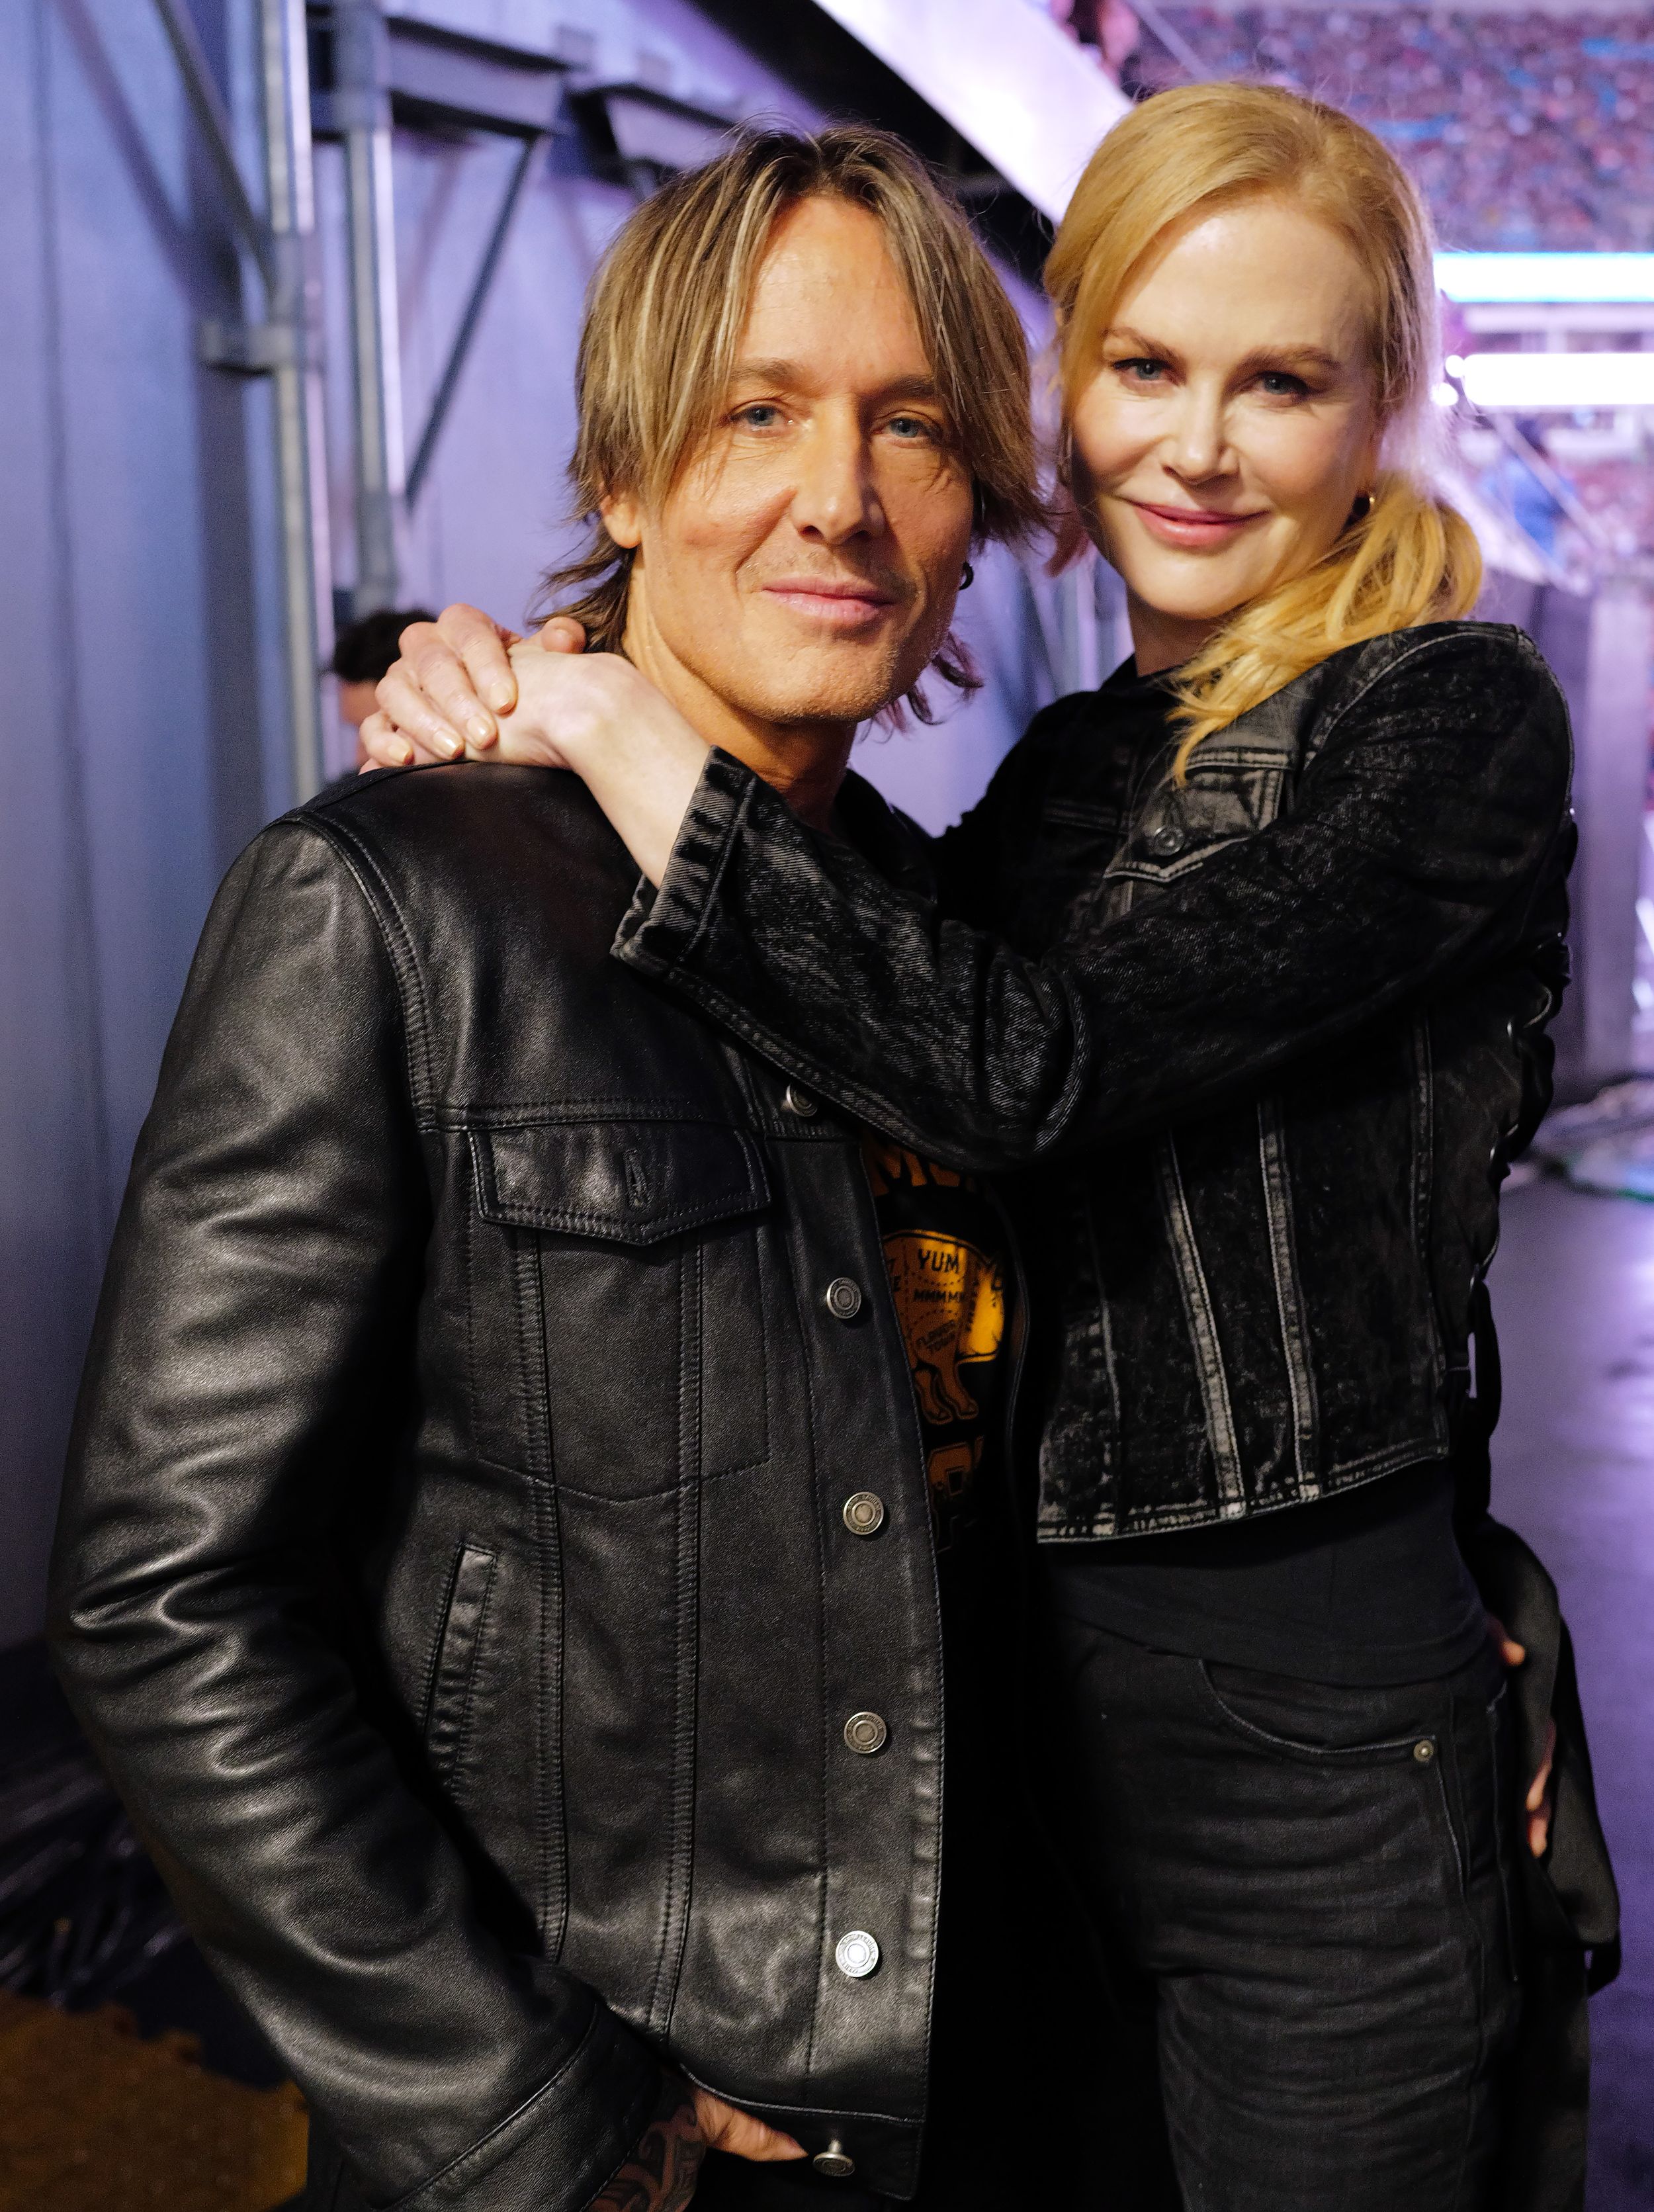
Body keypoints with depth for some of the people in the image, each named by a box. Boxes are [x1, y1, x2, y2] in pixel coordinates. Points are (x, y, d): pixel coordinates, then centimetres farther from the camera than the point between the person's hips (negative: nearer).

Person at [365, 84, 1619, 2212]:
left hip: (1324, 1752, -6)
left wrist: (611, 718, -21)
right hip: (1037, 1697, 6)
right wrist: (504, 734, -5)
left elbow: (1024, 1070, -24)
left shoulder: (1455, 717, -12)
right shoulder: (1065, 770, 8)